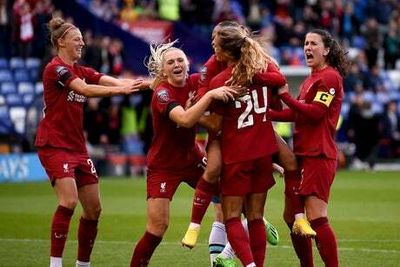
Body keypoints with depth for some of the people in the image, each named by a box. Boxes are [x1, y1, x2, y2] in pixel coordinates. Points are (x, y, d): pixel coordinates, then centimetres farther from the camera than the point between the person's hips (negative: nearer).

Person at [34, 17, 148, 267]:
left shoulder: (80, 70, 13)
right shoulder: (55, 68, -11)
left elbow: (112, 81, -1)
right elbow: (85, 89, -25)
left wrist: (139, 83, -17)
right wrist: (121, 89, -31)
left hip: (77, 146, 9)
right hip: (54, 145, -9)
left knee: (93, 208, 5)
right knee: (69, 201, -23)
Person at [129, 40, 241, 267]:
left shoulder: (195, 82, -5)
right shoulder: (162, 93, -22)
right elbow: (185, 119, -38)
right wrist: (210, 95, -42)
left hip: (191, 158, 6)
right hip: (163, 165, -6)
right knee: (158, 225, -10)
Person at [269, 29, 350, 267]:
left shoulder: (330, 77, -8)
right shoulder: (311, 79, 19)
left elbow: (315, 113, -17)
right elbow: (298, 113, 22)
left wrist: (286, 96, -18)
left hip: (319, 155, -10)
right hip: (303, 153, 10)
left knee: (317, 218, -15)